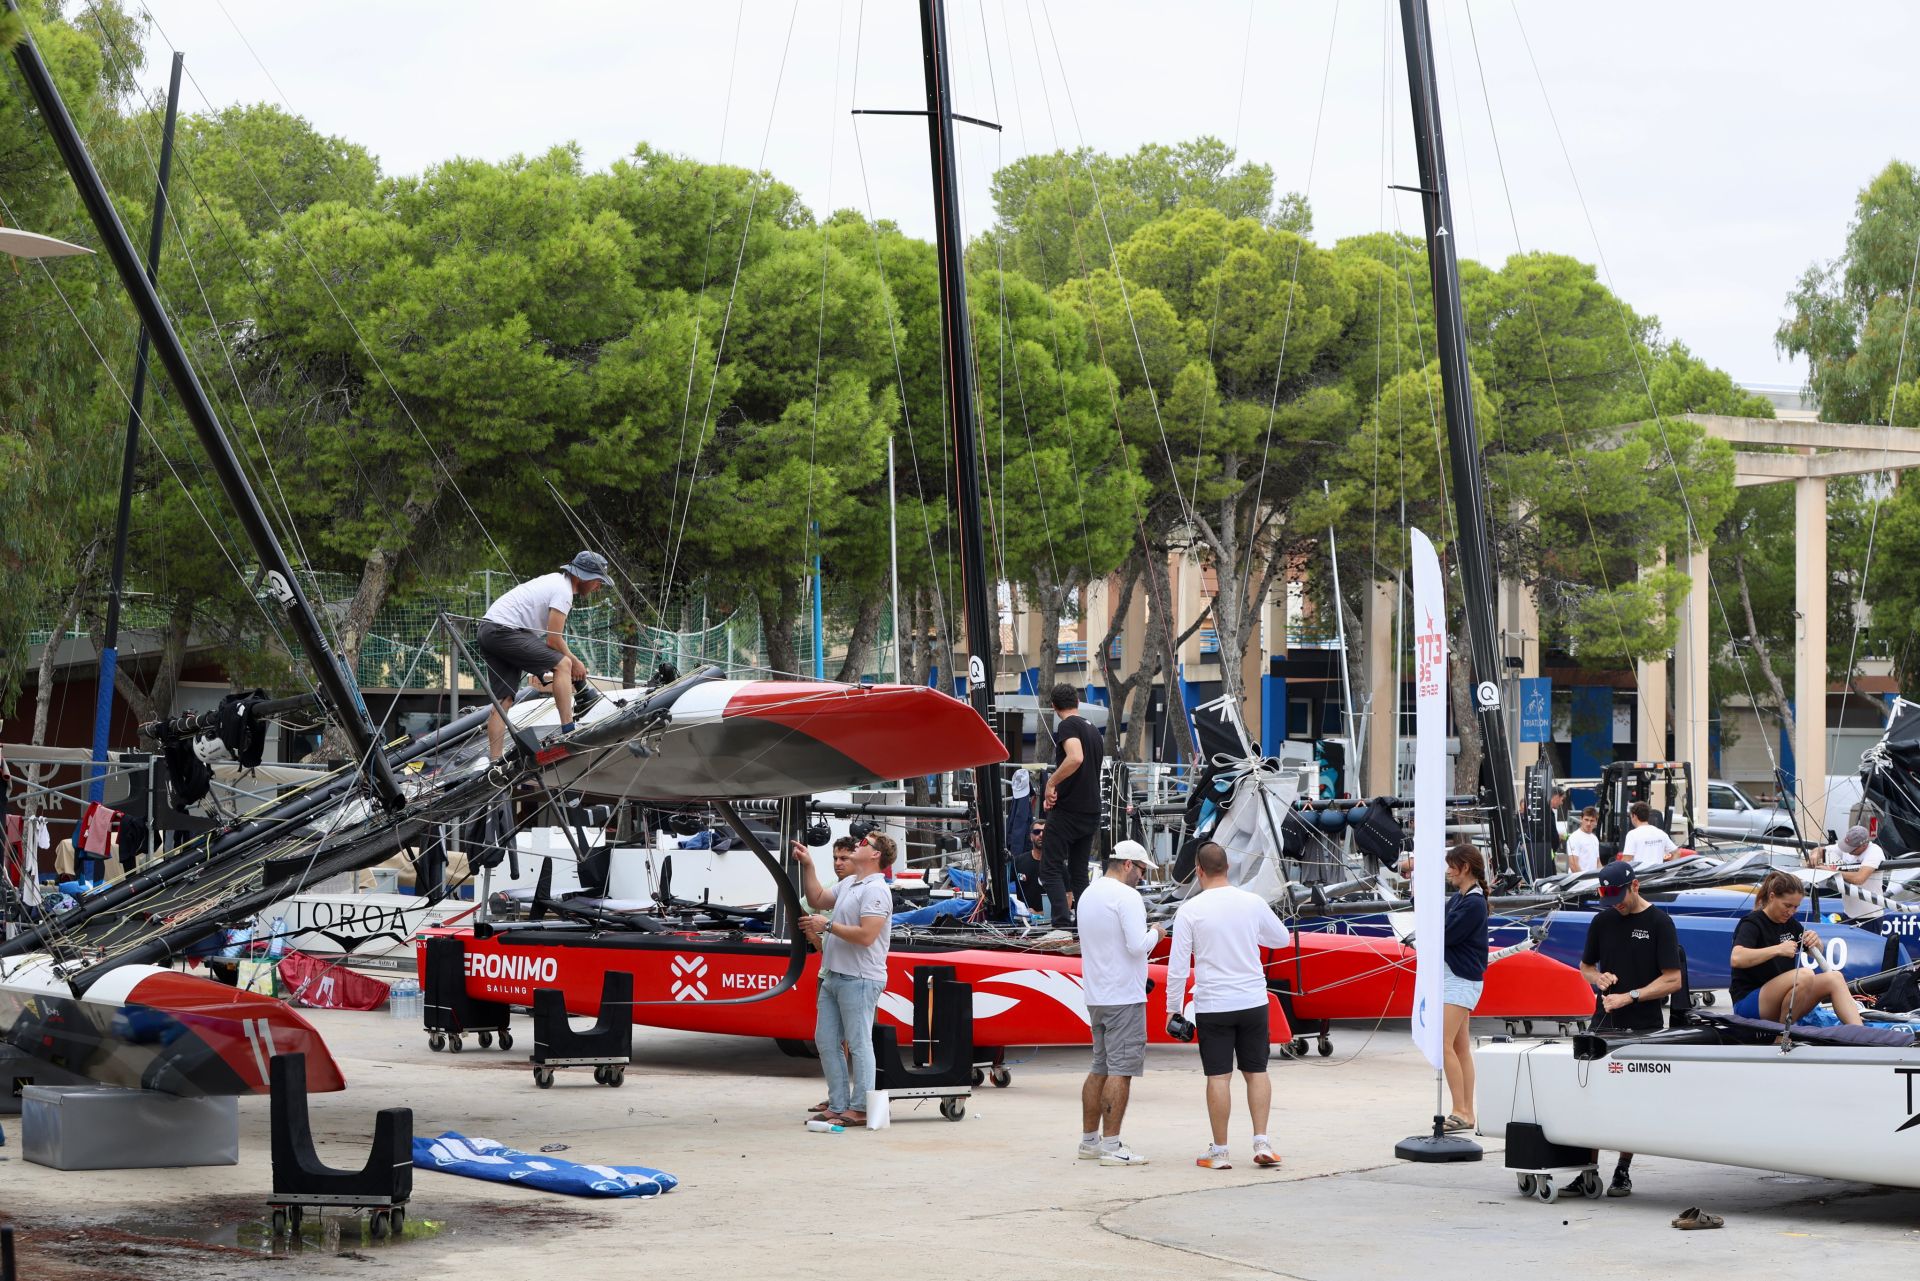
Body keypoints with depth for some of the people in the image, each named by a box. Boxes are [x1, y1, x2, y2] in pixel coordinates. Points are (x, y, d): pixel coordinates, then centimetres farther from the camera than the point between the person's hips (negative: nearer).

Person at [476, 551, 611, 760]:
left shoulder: (556, 580, 22)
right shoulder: (563, 591, -10)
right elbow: (553, 640, -11)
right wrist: (575, 663, 4)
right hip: (504, 630, -11)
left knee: (503, 700, 8)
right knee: (563, 664, -13)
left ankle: (495, 761, 5)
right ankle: (568, 731, -14)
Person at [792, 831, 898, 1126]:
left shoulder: (875, 890, -14)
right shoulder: (848, 884, 17)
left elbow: (865, 935, -22)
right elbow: (816, 900, 26)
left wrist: (828, 926, -14)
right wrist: (807, 866, 19)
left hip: (859, 979, -10)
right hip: (832, 976, 10)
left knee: (858, 1043, -5)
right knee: (825, 1040, 11)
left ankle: (860, 1108, -1)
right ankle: (838, 1104, 16)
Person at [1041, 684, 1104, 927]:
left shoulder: (1068, 725, -10)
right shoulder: (1094, 730, 17)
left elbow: (1075, 758, -28)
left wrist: (1051, 782, -18)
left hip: (1068, 812, -8)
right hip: (1092, 812, 8)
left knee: (1051, 869, -4)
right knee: (1079, 872, 13)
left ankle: (1063, 923, -16)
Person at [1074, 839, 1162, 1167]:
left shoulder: (1088, 894, 14)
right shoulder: (1126, 896, -14)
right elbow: (1138, 946, -21)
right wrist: (1154, 934, -2)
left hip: (1096, 997, 9)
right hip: (1124, 998, -9)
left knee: (1100, 1069, 15)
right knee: (1121, 1072, -7)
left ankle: (1089, 1140, 18)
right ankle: (1111, 1146, -8)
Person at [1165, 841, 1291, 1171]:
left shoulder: (1190, 910, -8)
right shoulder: (1252, 903, 0)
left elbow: (1177, 966, -7)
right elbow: (1282, 938, 18)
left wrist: (1173, 1008, 3)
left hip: (1213, 1007, -2)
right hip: (1253, 1001, 2)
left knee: (1219, 1076, 1)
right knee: (1256, 1071, 11)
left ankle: (1219, 1152, 5)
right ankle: (1261, 1143, 6)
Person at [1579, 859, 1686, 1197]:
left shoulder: (1659, 923, -3)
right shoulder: (1602, 921, 11)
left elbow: (1673, 980, -7)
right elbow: (1585, 966, 23)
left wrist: (1629, 997, -14)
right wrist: (1599, 978, -1)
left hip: (1643, 1028, -4)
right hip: (1604, 1022, 4)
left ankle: (1623, 1172, 8)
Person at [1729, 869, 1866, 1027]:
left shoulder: (1790, 923, 12)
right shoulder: (1752, 923, -11)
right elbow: (1736, 959, -30)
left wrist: (1815, 941, 0)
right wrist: (1778, 949, -34)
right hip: (1748, 1002, -8)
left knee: (1834, 977, -10)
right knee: (1805, 975, -31)